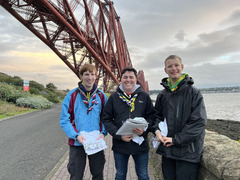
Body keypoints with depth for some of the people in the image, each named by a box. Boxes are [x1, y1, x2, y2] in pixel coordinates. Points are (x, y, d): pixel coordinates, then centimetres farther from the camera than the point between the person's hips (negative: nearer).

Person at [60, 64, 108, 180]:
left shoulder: (101, 96, 2)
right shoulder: (72, 95, -5)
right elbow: (64, 120, -5)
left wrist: (103, 133, -10)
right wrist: (76, 135, -18)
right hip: (77, 143, -2)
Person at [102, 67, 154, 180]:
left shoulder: (144, 96, 0)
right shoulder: (114, 97, -1)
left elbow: (151, 116, 2)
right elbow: (106, 119, -1)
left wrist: (144, 130, -18)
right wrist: (119, 135, -14)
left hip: (140, 144, 0)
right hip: (119, 145, 0)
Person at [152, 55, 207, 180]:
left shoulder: (193, 92, -9)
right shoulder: (162, 94, 6)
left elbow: (199, 122, -13)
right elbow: (157, 115, 13)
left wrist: (176, 139, -15)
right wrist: (157, 130, -8)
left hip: (187, 151, -4)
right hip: (167, 149, 5)